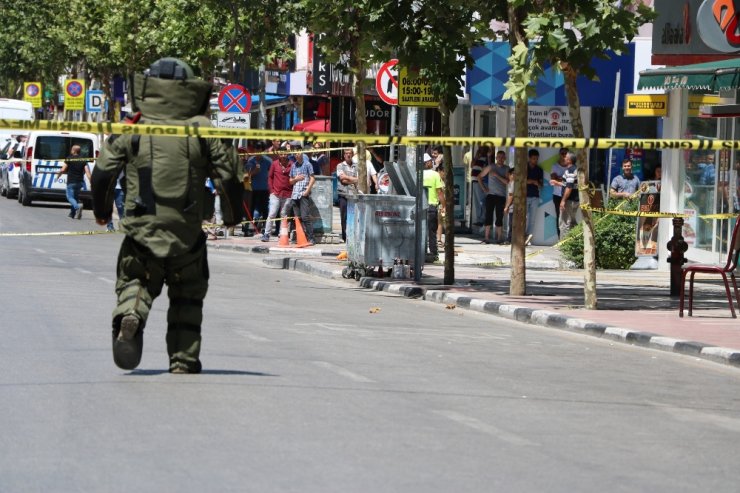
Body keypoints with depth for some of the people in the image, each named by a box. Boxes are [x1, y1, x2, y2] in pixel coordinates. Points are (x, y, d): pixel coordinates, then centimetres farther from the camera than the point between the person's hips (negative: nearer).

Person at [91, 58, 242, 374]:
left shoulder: (130, 130, -1)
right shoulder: (203, 129, 0)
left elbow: (103, 173, -2)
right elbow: (228, 173, -1)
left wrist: (101, 210, 16)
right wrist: (232, 215, 16)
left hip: (142, 229, -1)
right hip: (187, 232, 1)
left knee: (134, 281, 14)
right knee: (187, 295, 16)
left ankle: (129, 316, -19)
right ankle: (184, 359, 12)